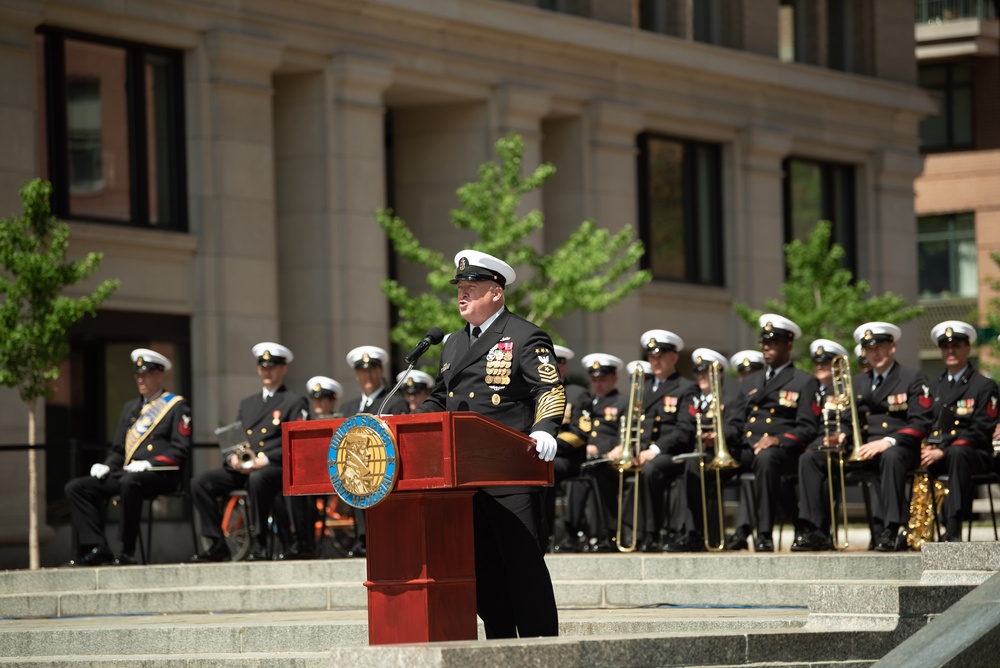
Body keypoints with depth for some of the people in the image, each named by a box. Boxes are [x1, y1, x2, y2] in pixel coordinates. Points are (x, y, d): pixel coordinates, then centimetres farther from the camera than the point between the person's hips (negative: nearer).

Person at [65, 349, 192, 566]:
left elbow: (181, 450, -7)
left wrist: (149, 464, -19)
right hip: (126, 472, 7)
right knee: (75, 488, -9)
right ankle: (96, 548, -17)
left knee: (129, 482, -41)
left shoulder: (177, 406, 4)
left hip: (160, 474, -7)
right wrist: (106, 466, 2)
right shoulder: (131, 407, 24)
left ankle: (128, 552, -33)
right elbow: (118, 449, 25)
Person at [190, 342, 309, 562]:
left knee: (257, 479, -41)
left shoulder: (295, 402, 7)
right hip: (242, 469, 6)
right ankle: (217, 545, -17)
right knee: (200, 482, -17)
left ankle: (260, 544, -31)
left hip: (276, 468, -6)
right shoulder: (247, 403, 26)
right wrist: (232, 458, -2)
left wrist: (266, 459, -18)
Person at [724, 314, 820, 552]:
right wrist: (722, 436, -2)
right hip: (747, 448, 6)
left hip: (782, 450, -6)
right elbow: (735, 420, 22)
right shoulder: (751, 381, 28)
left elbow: (808, 428, -1)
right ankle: (742, 529, -28)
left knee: (765, 458, -41)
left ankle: (764, 535, -38)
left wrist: (780, 440, -19)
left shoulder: (804, 382, 10)